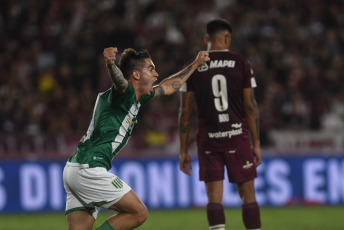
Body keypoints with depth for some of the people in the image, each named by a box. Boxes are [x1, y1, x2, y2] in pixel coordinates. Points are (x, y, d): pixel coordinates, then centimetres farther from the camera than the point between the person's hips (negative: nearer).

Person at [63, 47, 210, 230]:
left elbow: (168, 87, 37)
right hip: (89, 169, -9)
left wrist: (195, 64, 45)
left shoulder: (136, 97, 21)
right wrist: (110, 64, -56)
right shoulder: (125, 92, -8)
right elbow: (119, 79, -33)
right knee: (138, 213, -3)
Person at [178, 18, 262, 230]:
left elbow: (185, 112, 2)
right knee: (248, 195, 7)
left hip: (208, 139, 1)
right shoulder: (241, 64, 0)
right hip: (237, 136, -1)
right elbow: (250, 106, -1)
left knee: (214, 197, -1)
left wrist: (184, 151, 7)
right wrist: (256, 143, 5)